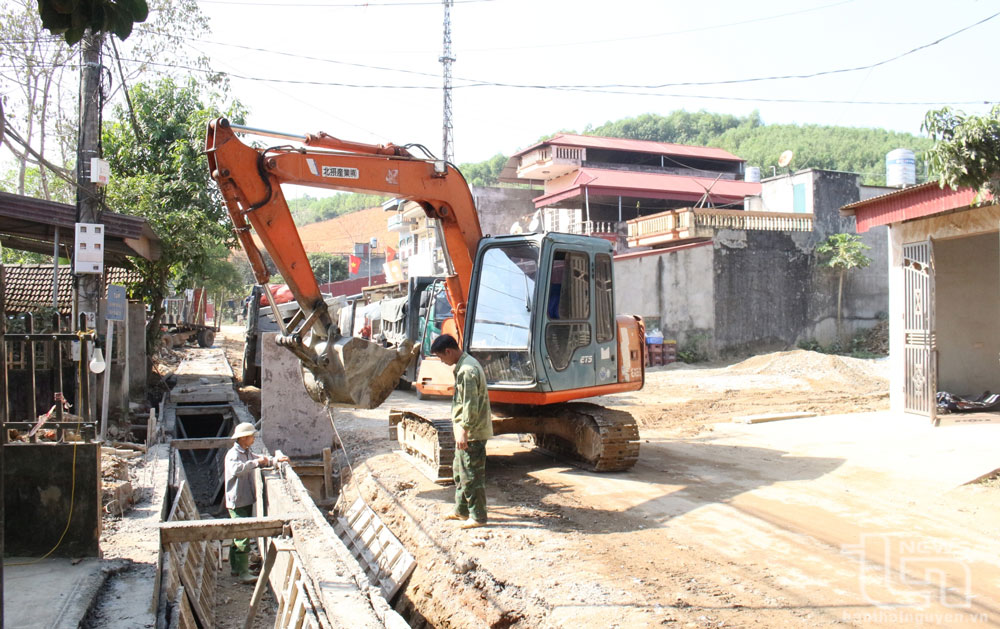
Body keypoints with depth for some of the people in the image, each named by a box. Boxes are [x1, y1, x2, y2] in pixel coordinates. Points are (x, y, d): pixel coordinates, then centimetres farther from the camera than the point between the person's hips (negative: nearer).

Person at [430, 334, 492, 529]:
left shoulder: (467, 370, -22)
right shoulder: (465, 364, 12)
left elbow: (471, 405, -25)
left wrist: (464, 431, -24)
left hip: (472, 432, -11)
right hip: (466, 431, 11)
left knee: (471, 475, -2)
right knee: (459, 470, 20)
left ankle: (478, 517, 8)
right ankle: (462, 510, 31)